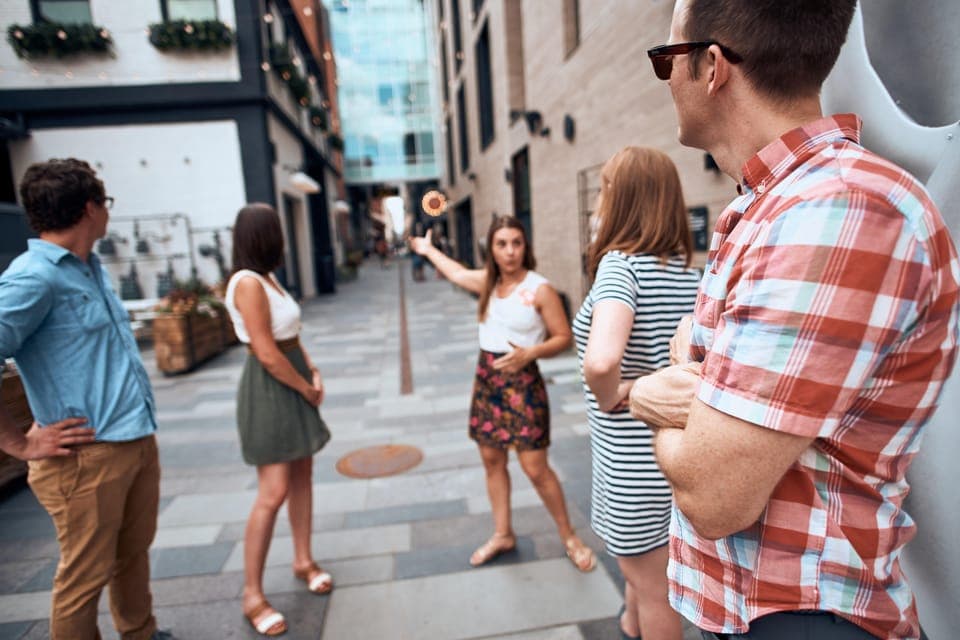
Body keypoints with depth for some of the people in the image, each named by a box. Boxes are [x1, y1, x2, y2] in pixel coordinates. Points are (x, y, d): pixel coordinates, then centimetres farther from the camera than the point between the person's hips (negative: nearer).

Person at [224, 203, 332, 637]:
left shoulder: (268, 279, 9)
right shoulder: (248, 283, -19)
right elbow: (268, 354, -22)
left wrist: (313, 372, -1)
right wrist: (307, 389, -10)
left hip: (293, 384, 9)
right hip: (270, 389, -9)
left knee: (302, 474, 15)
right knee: (274, 492, -6)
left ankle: (304, 561, 31)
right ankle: (252, 595, 10)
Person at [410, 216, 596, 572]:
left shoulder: (540, 289, -12)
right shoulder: (487, 282, 6)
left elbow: (563, 338, -10)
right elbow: (456, 273, 26)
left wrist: (530, 353, -26)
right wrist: (428, 250, 40)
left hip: (521, 381, -6)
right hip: (487, 377, 6)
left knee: (536, 469, -3)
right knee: (491, 460, 13)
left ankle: (569, 537, 19)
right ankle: (502, 534, 30)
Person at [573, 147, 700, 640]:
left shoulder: (620, 263, -22)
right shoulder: (687, 269, 1)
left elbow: (600, 361, -40)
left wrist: (609, 398, -21)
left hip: (631, 452, -8)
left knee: (650, 584, 14)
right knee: (639, 563, 31)